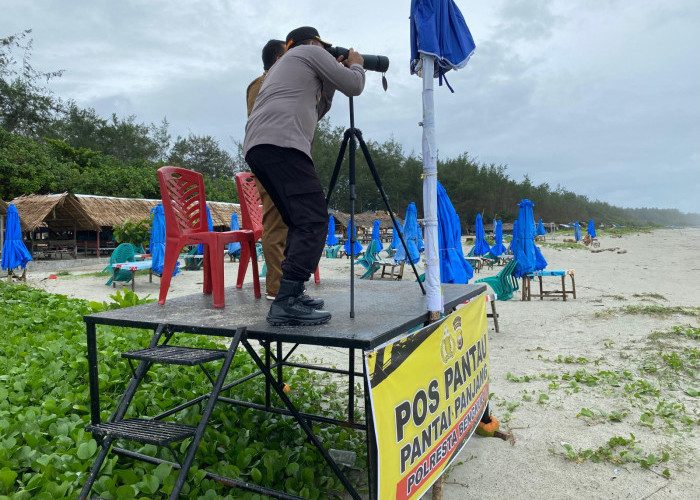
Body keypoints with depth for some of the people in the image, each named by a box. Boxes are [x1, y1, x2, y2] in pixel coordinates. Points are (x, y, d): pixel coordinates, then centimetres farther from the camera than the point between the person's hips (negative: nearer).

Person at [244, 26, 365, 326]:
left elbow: (314, 112, 38)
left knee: (301, 222, 14)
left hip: (256, 148, 9)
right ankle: (286, 303, -23)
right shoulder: (310, 53, 15)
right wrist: (356, 65, 31)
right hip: (282, 144, -9)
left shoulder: (281, 66, 39)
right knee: (313, 221, -15)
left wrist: (329, 83, 36)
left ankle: (292, 293, 13)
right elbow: (354, 86, 11)